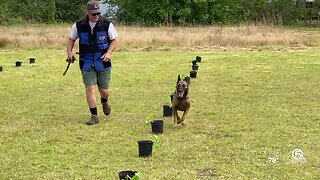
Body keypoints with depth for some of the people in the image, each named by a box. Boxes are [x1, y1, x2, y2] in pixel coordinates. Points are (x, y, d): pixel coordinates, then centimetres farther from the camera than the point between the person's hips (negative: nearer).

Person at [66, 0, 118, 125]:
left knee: (104, 90, 7)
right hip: (87, 63, 0)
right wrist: (69, 52, -6)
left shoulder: (107, 25, -6)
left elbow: (113, 40, 3)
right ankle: (94, 116, 2)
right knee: (90, 88, -8)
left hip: (103, 63, 0)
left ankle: (104, 102, 44)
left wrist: (109, 53, -13)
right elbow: (71, 39, 11)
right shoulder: (79, 26, -3)